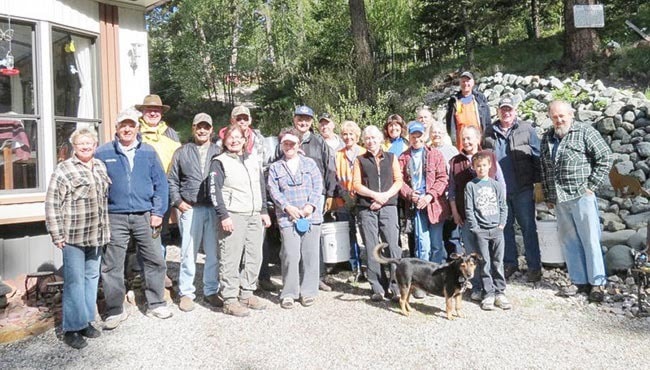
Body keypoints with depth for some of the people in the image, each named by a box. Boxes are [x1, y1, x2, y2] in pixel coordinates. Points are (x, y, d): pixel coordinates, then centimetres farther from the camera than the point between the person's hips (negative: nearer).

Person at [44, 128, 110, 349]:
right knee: (74, 282, -1)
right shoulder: (64, 169, -8)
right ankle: (71, 329, 11)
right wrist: (57, 235, -12)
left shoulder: (101, 167, 10)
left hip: (96, 236, 6)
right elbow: (51, 204, -10)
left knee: (92, 278, 13)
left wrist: (105, 230, 19)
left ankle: (86, 321, 27)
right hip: (73, 237, -6)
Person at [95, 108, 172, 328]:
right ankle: (115, 311, 18)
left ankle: (156, 304, 23)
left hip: (145, 216, 1)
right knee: (112, 266, 4)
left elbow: (161, 184, 5)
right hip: (115, 218, -1)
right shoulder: (103, 153, 2)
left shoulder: (149, 152, 6)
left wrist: (158, 212, -2)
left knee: (155, 261, 7)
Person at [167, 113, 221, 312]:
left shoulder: (219, 152, 9)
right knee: (188, 253, 3)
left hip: (215, 209, 1)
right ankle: (186, 293, 15)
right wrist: (178, 201, 0)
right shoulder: (182, 152, 10)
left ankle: (211, 290, 19)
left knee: (213, 253, 5)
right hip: (191, 209, 0)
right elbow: (172, 180, 11)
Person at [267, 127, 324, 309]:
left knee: (310, 255, 3)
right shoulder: (275, 167, 12)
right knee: (291, 255, -7)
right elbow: (273, 190, 2)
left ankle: (308, 291, 15)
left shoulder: (309, 163, 13)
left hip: (311, 215, 1)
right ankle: (289, 293, 6)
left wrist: (311, 205, -10)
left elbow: (318, 185, 4)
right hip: (287, 217, -1)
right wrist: (287, 206, -12)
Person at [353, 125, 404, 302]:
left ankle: (397, 286, -1)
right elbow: (356, 184, 2)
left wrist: (385, 196, -8)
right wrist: (375, 195, -10)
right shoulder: (360, 160, 11)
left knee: (393, 245, -7)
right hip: (366, 209, 0)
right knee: (371, 248, 1)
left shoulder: (391, 157, 13)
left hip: (388, 207, 0)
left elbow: (398, 181, 6)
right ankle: (378, 288, 9)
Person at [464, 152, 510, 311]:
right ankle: (488, 294, 7)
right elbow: (469, 209, -1)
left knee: (498, 262, 4)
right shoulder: (470, 186, 2)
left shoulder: (496, 185, 9)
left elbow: (503, 206, 9)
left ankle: (500, 293, 12)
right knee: (485, 263, 1)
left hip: (497, 229, 2)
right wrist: (475, 227, -7)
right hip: (480, 230, -2)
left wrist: (502, 224, 0)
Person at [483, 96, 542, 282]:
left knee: (528, 227, 4)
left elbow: (537, 157, -1)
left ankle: (534, 266, 13)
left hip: (522, 190, -3)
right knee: (505, 228, 11)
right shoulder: (489, 132, 9)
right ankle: (509, 263, 24)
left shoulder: (526, 130, 1)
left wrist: (539, 183, -6)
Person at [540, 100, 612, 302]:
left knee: (590, 239, -1)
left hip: (582, 196, -5)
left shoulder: (585, 132, -3)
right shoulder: (547, 138, 13)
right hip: (559, 200, 5)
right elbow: (544, 169, 17)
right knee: (568, 241, 9)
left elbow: (605, 158, -4)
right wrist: (548, 195, 14)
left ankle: (597, 283, 9)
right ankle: (579, 281, 19)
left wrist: (591, 185, -8)